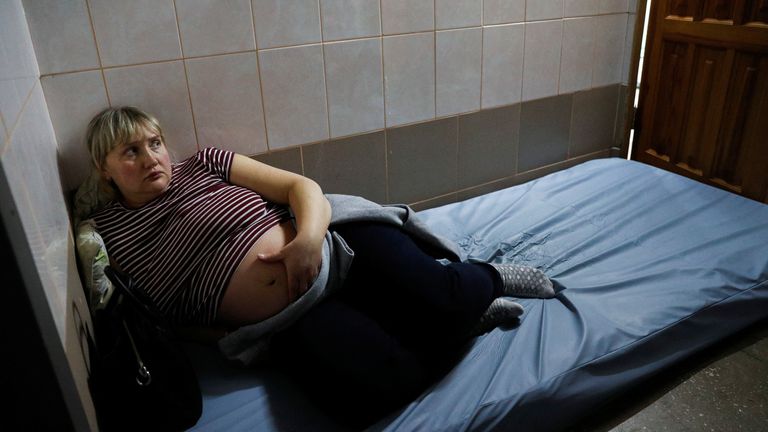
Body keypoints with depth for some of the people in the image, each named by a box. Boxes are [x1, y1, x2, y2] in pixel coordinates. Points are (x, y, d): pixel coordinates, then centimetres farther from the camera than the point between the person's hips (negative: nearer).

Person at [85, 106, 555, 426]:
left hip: (338, 244, 1)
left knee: (440, 298, -24)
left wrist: (309, 235, -15)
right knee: (369, 391, -29)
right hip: (291, 323, 0)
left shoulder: (204, 165, 12)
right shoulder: (106, 232, 14)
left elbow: (301, 185, 4)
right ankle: (465, 319, -3)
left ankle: (484, 280, 11)